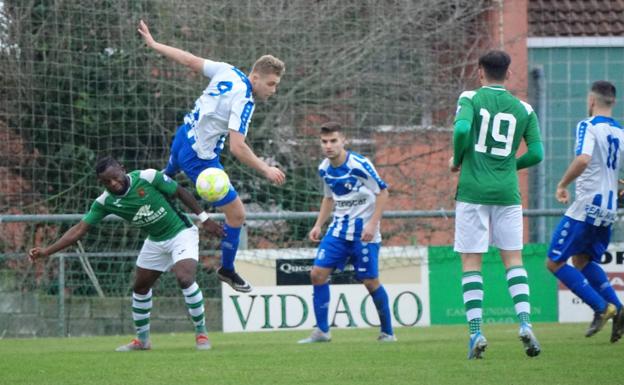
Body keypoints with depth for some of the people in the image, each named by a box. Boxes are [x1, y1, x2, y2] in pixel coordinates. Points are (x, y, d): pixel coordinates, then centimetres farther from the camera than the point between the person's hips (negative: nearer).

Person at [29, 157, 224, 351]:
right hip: (155, 241, 5)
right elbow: (79, 229, -13)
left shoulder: (148, 177, -25)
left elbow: (180, 192, -12)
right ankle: (142, 339, 33)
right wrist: (47, 251, -21)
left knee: (185, 279, -25)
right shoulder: (105, 202, -14)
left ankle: (201, 333, -7)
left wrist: (205, 219, -6)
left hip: (181, 233, -5)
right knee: (140, 288, 12)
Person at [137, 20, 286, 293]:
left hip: (183, 138, 8)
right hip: (200, 158, -8)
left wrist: (154, 44, 14)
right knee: (236, 213, 1)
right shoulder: (244, 101, -28)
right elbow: (237, 148, -34)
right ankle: (227, 270, 16)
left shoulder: (227, 71, -7)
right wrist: (266, 170, -29)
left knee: (170, 171, 42)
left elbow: (190, 60, 2)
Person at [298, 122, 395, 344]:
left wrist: (372, 224, -20)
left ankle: (387, 332, 13)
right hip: (338, 229, 6)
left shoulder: (360, 165, -17)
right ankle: (322, 331, 3)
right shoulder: (324, 169, 2)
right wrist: (318, 225, 9)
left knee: (370, 282, -4)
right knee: (318, 273, -5)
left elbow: (383, 192, -11)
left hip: (363, 231, -6)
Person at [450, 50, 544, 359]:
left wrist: (457, 160, 0)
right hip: (507, 192, 2)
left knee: (471, 263, 3)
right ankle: (525, 323, -7)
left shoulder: (470, 98, -1)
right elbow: (536, 153, 2)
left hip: (473, 191, -2)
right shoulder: (523, 109, 7)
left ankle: (476, 332, -5)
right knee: (513, 259, 10)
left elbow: (462, 129, -18)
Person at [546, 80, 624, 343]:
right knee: (583, 260, 22)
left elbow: (583, 159, -27)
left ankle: (601, 308, -10)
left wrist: (562, 184, -14)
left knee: (555, 262, -1)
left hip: (586, 206, -8)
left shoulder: (588, 126, -10)